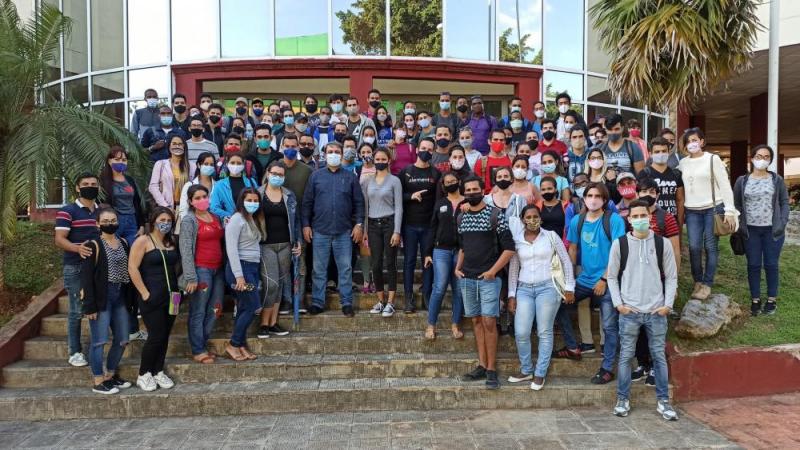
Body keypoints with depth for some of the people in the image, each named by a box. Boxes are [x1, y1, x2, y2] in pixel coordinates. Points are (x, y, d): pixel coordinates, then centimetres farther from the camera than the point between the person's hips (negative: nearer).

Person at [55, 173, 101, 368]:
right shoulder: (67, 211, -5)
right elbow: (59, 240, -13)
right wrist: (78, 248, -32)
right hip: (76, 268, -5)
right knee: (77, 311, -1)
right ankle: (75, 352, 9)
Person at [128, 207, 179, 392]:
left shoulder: (172, 243, 12)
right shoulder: (143, 242, -5)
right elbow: (132, 268, -12)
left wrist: (176, 288, 7)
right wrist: (144, 293, -15)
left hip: (171, 297, 6)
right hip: (152, 298, -5)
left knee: (165, 336, 9)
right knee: (156, 336, -6)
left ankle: (158, 373, 21)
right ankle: (144, 375, 10)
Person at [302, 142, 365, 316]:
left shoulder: (350, 177, 6)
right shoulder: (316, 176, 7)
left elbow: (359, 202, 5)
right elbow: (307, 202, 6)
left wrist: (359, 224, -3)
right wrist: (306, 225, 0)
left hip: (344, 231, 0)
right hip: (320, 230, 0)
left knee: (345, 268, 4)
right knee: (319, 269, 7)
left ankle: (347, 302, 13)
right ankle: (317, 302, 17)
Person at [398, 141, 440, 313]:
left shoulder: (436, 173, 6)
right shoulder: (406, 172, 5)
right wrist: (411, 196, -15)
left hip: (429, 225, 0)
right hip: (409, 224, 0)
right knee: (409, 261, 3)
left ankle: (427, 296, 14)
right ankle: (409, 298, 9)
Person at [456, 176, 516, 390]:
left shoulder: (495, 215, -6)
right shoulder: (461, 218, 11)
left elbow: (509, 248, -8)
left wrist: (493, 271, -13)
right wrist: (458, 267, 9)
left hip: (488, 278, -5)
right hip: (466, 278, 5)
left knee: (489, 322, -7)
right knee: (476, 321, 9)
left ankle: (491, 369, 1)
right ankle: (482, 366, 16)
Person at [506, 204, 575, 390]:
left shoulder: (551, 236, 1)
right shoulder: (516, 239, 6)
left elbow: (566, 261, 5)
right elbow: (513, 268, 9)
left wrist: (569, 287, 1)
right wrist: (512, 295, 6)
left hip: (547, 287, -2)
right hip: (524, 289, 2)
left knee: (544, 333, 3)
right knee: (521, 333, -2)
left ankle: (540, 374, 16)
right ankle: (526, 370, 19)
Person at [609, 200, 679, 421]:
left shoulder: (662, 243, 2)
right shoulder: (619, 244, -1)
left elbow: (671, 277, 6)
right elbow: (612, 276, 5)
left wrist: (668, 304, -3)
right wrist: (618, 303, -4)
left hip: (656, 312, 1)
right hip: (629, 312, -1)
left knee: (659, 356, 8)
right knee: (625, 356, 5)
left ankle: (663, 401, 18)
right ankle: (623, 399, 16)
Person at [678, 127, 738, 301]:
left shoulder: (713, 159, -2)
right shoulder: (683, 163, 9)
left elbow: (725, 186, -4)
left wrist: (729, 210, -10)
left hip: (713, 208, -3)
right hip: (692, 211, 3)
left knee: (711, 247, 1)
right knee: (694, 247, -1)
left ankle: (707, 284, 11)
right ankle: (697, 281, 16)